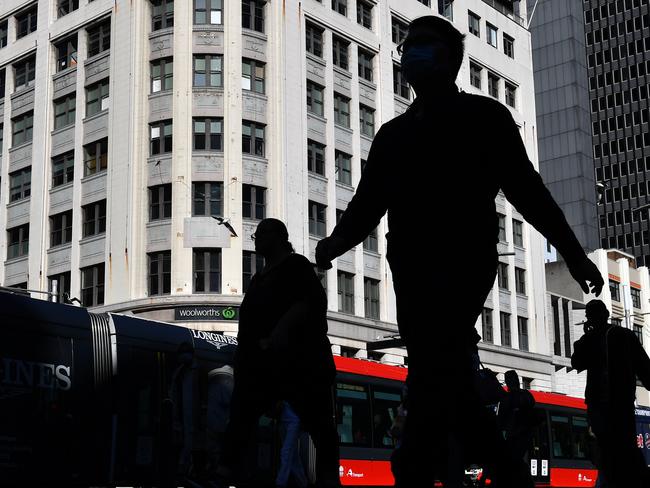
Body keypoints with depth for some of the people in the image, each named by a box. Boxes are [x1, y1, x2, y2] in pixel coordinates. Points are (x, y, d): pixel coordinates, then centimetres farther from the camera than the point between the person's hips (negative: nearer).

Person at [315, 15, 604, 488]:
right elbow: (368, 202, 15)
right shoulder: (392, 132, 23)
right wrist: (339, 240, -4)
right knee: (444, 380, 6)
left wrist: (573, 252, 4)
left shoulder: (484, 117, 10)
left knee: (434, 375, -20)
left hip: (465, 259, -5)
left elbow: (525, 188, 7)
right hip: (411, 267, 6)